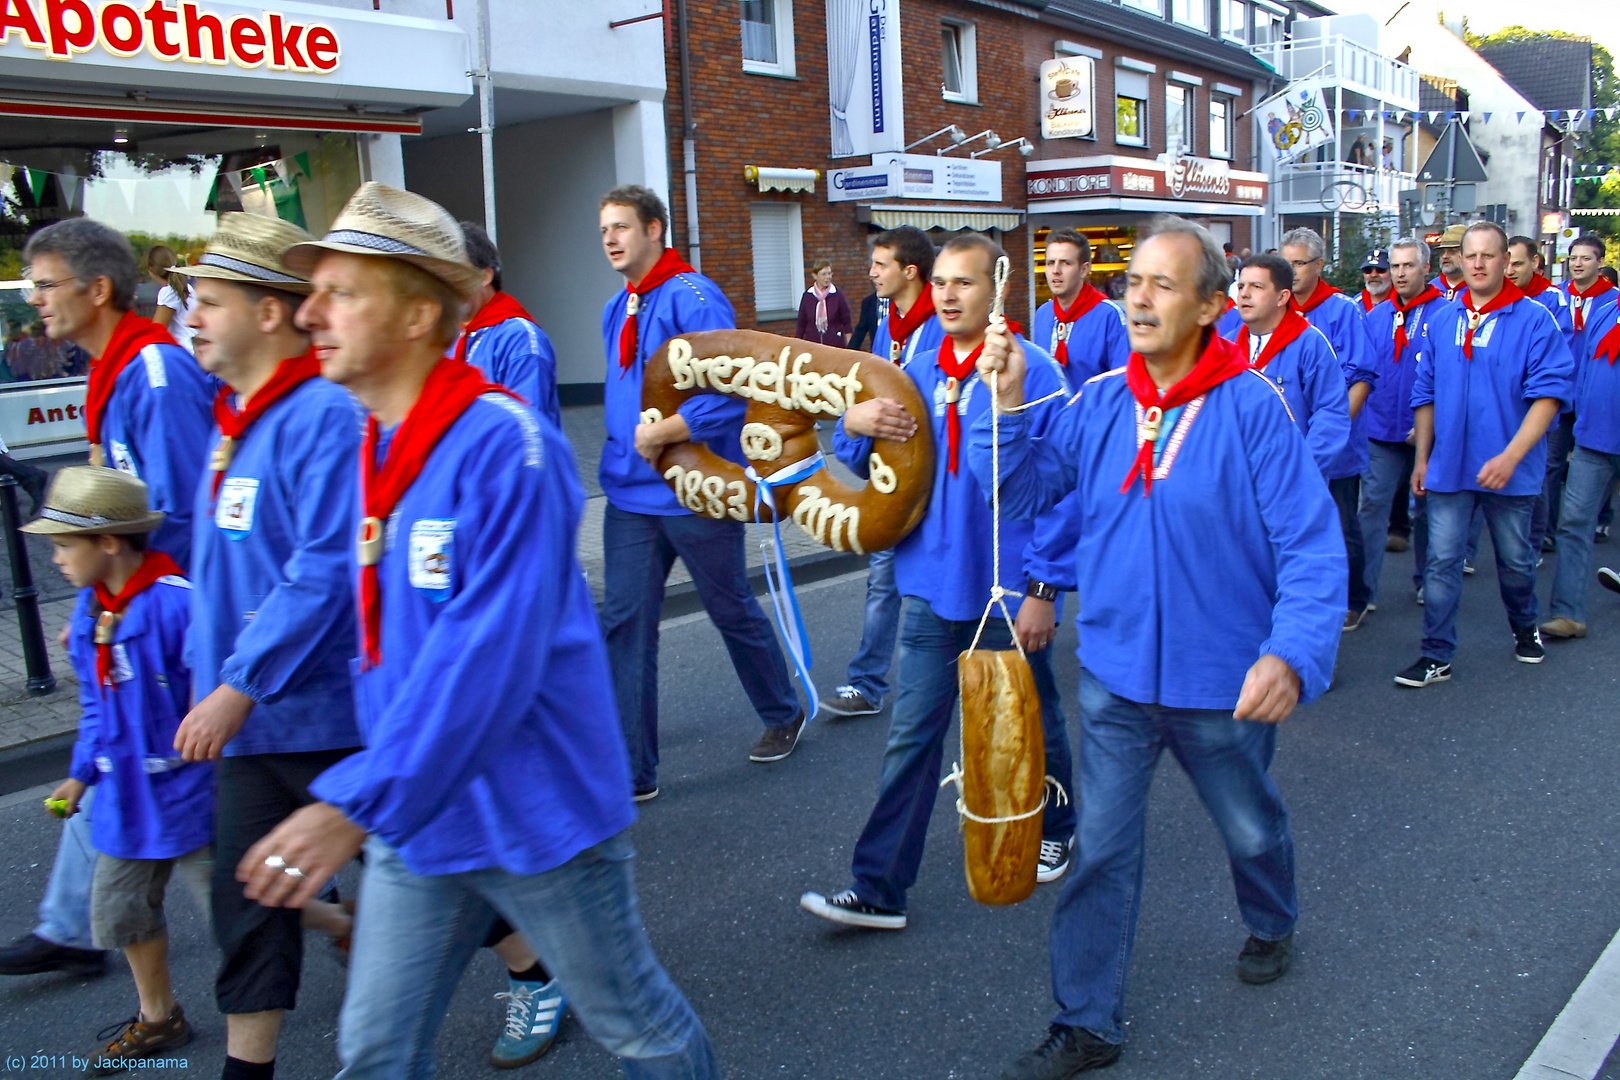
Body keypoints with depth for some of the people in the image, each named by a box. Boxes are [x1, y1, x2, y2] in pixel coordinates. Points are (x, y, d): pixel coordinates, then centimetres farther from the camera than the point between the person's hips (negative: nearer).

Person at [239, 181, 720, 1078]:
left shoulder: (502, 446, -22)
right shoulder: (367, 447, 3)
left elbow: (487, 655, -29)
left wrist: (358, 803, -30)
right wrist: (368, 796, 17)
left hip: (538, 812, -7)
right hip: (416, 820, 7)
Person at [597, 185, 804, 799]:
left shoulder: (691, 298, -15)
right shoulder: (617, 310, 11)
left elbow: (735, 388, -24)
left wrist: (661, 433, -20)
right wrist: (629, 442, 7)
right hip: (631, 495, 7)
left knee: (733, 610, 11)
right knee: (625, 625, 1)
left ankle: (783, 716, 36)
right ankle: (632, 772, 9)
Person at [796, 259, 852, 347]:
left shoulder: (837, 295, -3)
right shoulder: (807, 296, 2)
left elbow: (846, 323, 1)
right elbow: (801, 324, 8)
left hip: (835, 344, -1)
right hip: (812, 343, 1)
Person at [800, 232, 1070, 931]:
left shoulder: (1032, 371, -10)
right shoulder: (918, 373, 6)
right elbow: (862, 463, 13)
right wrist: (854, 421, -10)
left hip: (1008, 590, -4)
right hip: (934, 586, 4)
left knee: (1025, 726, 16)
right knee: (911, 736, 4)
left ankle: (1054, 832, 42)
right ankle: (879, 888, 10)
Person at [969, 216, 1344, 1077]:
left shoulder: (1252, 408, -16)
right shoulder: (1099, 402, -3)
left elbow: (1312, 546, -19)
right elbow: (1017, 493, -2)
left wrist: (1293, 653, -32)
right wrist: (1005, 406, -16)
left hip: (1224, 683, -2)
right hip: (1114, 674, 3)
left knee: (1250, 827, 24)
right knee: (1100, 849, 8)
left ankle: (1272, 924, 57)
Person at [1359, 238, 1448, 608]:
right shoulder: (1376, 316, 6)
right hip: (1382, 431, 2)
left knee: (1427, 510, 13)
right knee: (1372, 506, -4)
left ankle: (1426, 582, 28)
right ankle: (1362, 589, -2)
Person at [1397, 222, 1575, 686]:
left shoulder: (1534, 321, -7)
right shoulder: (1443, 321, 5)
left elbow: (1549, 395, -13)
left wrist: (1510, 457, -23)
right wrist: (1422, 458, 9)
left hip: (1509, 469, -2)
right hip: (1449, 466, 2)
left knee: (1515, 559, 15)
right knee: (1442, 560, 0)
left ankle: (1524, 627, 41)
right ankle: (1436, 656, 7)